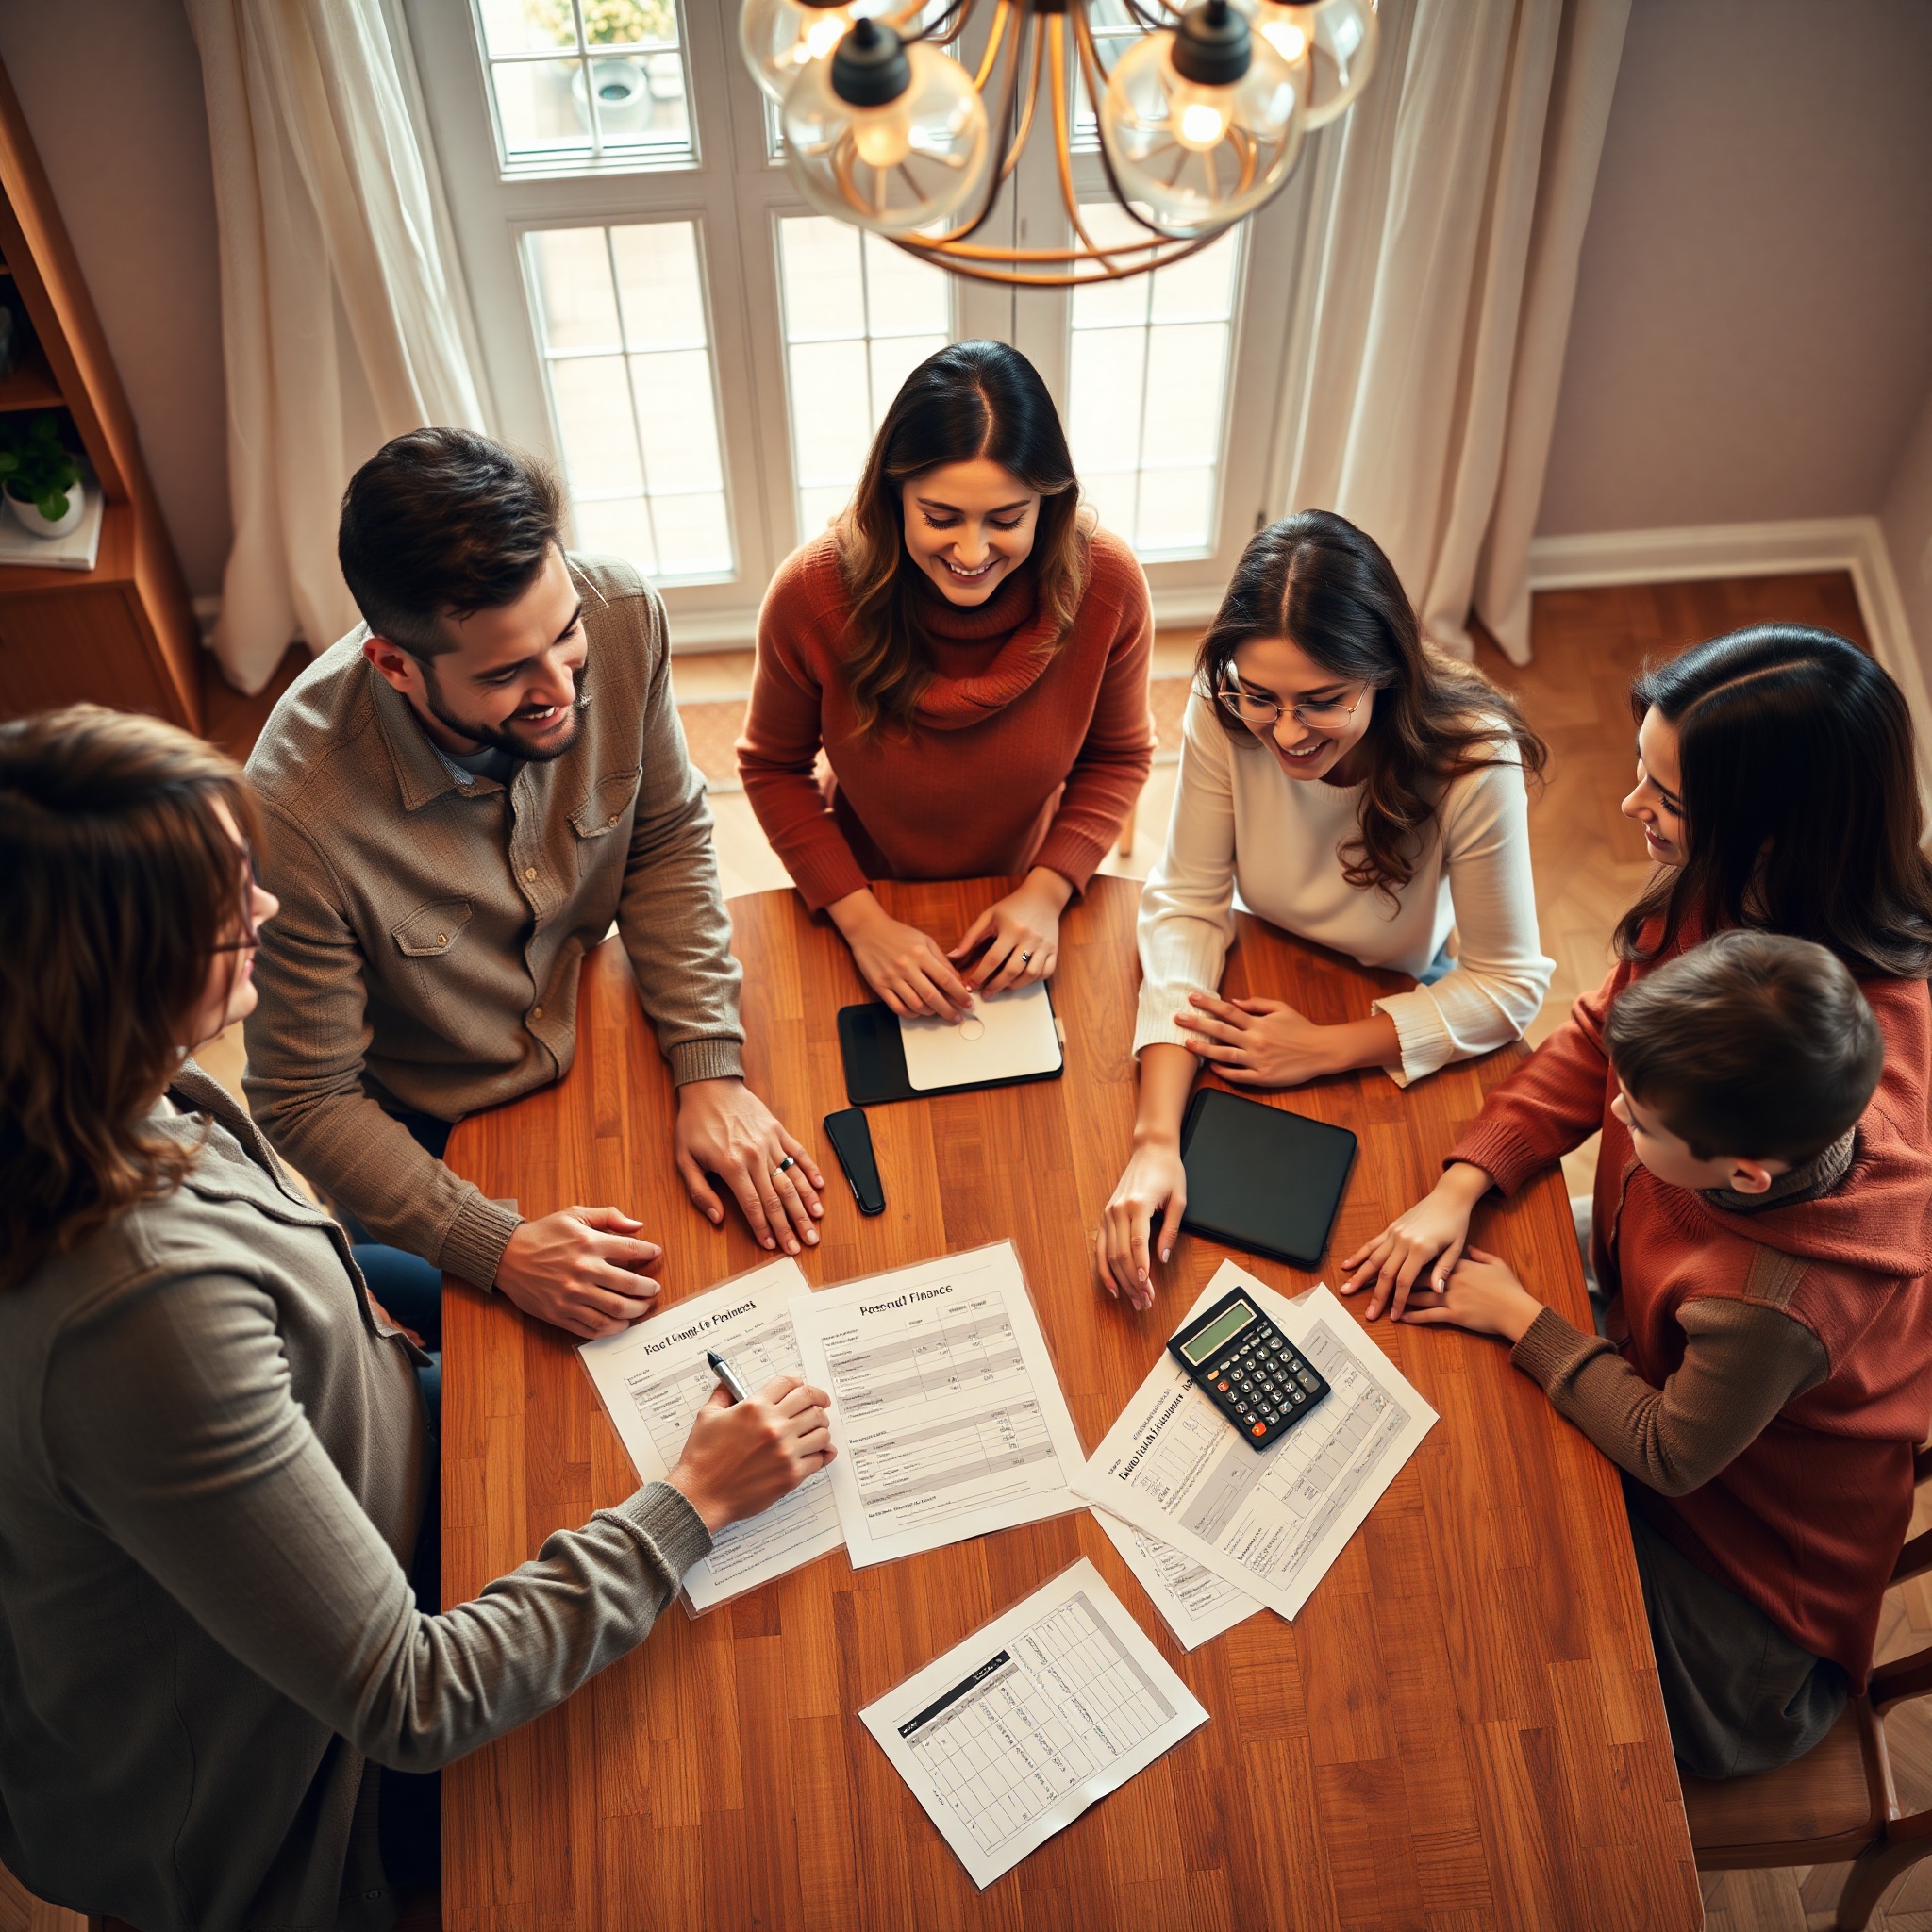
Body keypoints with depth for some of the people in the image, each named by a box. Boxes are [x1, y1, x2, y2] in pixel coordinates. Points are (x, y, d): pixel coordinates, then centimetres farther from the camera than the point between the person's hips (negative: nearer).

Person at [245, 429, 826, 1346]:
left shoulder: (621, 616, -23)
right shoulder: (300, 814, -35)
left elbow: (667, 840, -6)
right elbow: (306, 1101, -20)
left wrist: (711, 1072, -15)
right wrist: (498, 1250, -30)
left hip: (595, 1053, 4)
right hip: (429, 1135, -4)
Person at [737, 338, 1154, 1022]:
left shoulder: (1106, 585, -24)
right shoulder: (812, 592, -27)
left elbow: (1117, 758, -7)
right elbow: (772, 766, -12)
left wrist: (1047, 890, -21)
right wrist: (860, 918, -23)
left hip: (1024, 914, 1)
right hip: (867, 899, 0)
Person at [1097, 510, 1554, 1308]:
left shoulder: (1475, 763, -30)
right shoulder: (1223, 714, -25)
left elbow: (1509, 985, -19)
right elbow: (1185, 905, -21)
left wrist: (1327, 1049, -27)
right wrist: (1157, 1141, -33)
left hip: (1393, 1026, -1)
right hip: (1262, 998, 2)